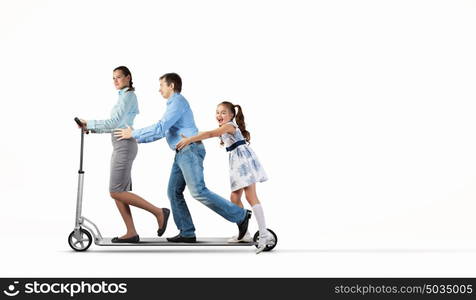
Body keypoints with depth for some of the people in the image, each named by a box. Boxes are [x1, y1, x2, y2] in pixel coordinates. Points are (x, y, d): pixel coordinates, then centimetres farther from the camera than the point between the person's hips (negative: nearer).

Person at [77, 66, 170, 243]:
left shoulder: (128, 96, -8)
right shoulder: (124, 97, 21)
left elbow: (114, 122, -17)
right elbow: (114, 126, 18)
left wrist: (89, 124, -12)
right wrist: (91, 129, 7)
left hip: (124, 145, -10)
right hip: (120, 146, 10)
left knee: (116, 192, -12)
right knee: (118, 192, 5)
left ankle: (159, 212, -7)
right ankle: (131, 233, 5)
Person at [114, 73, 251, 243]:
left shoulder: (178, 102, -9)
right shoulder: (173, 104, 24)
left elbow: (160, 128, -18)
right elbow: (163, 131, 29)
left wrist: (134, 134, -10)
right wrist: (139, 139, 25)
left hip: (190, 151, -10)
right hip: (182, 154, 10)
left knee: (198, 192, -17)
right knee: (174, 192, 4)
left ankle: (240, 216, -11)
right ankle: (187, 233, 2)